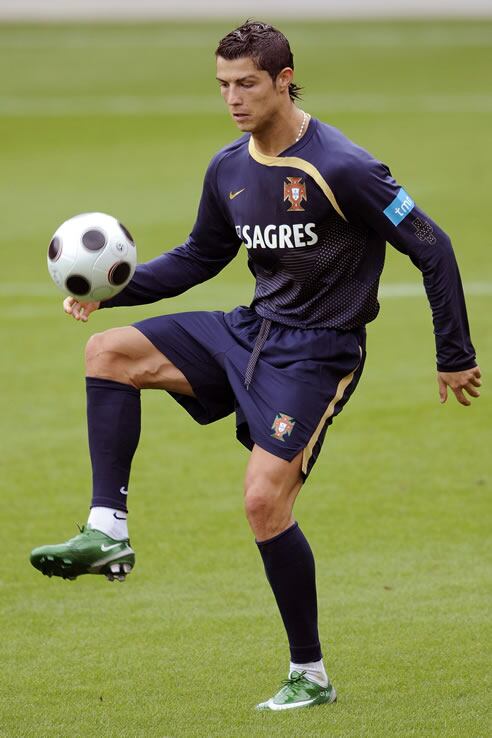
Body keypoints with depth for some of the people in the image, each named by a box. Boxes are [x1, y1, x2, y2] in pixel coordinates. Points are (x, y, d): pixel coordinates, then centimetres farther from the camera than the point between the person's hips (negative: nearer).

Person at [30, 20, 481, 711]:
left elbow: (432, 248, -14)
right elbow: (201, 257, 20)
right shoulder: (229, 169, 4)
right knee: (110, 351, -3)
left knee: (264, 500, -16)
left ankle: (311, 676, -2)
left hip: (317, 353, -8)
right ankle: (108, 531, -9)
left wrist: (455, 359, -10)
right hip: (251, 331, 8)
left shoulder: (339, 169, -19)